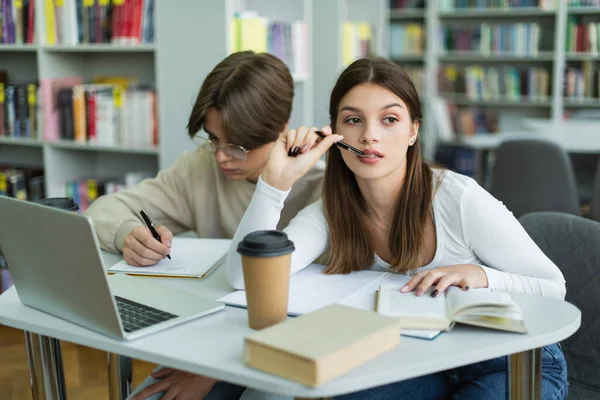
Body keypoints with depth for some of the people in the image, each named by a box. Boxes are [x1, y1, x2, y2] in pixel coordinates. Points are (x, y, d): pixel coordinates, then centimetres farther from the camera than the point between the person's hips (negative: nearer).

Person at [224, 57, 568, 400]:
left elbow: (554, 288, -11)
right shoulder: (330, 214, -10)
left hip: (517, 361, -1)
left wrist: (481, 277, -30)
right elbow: (244, 277, -24)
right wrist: (276, 180, -32)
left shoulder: (460, 198, -21)